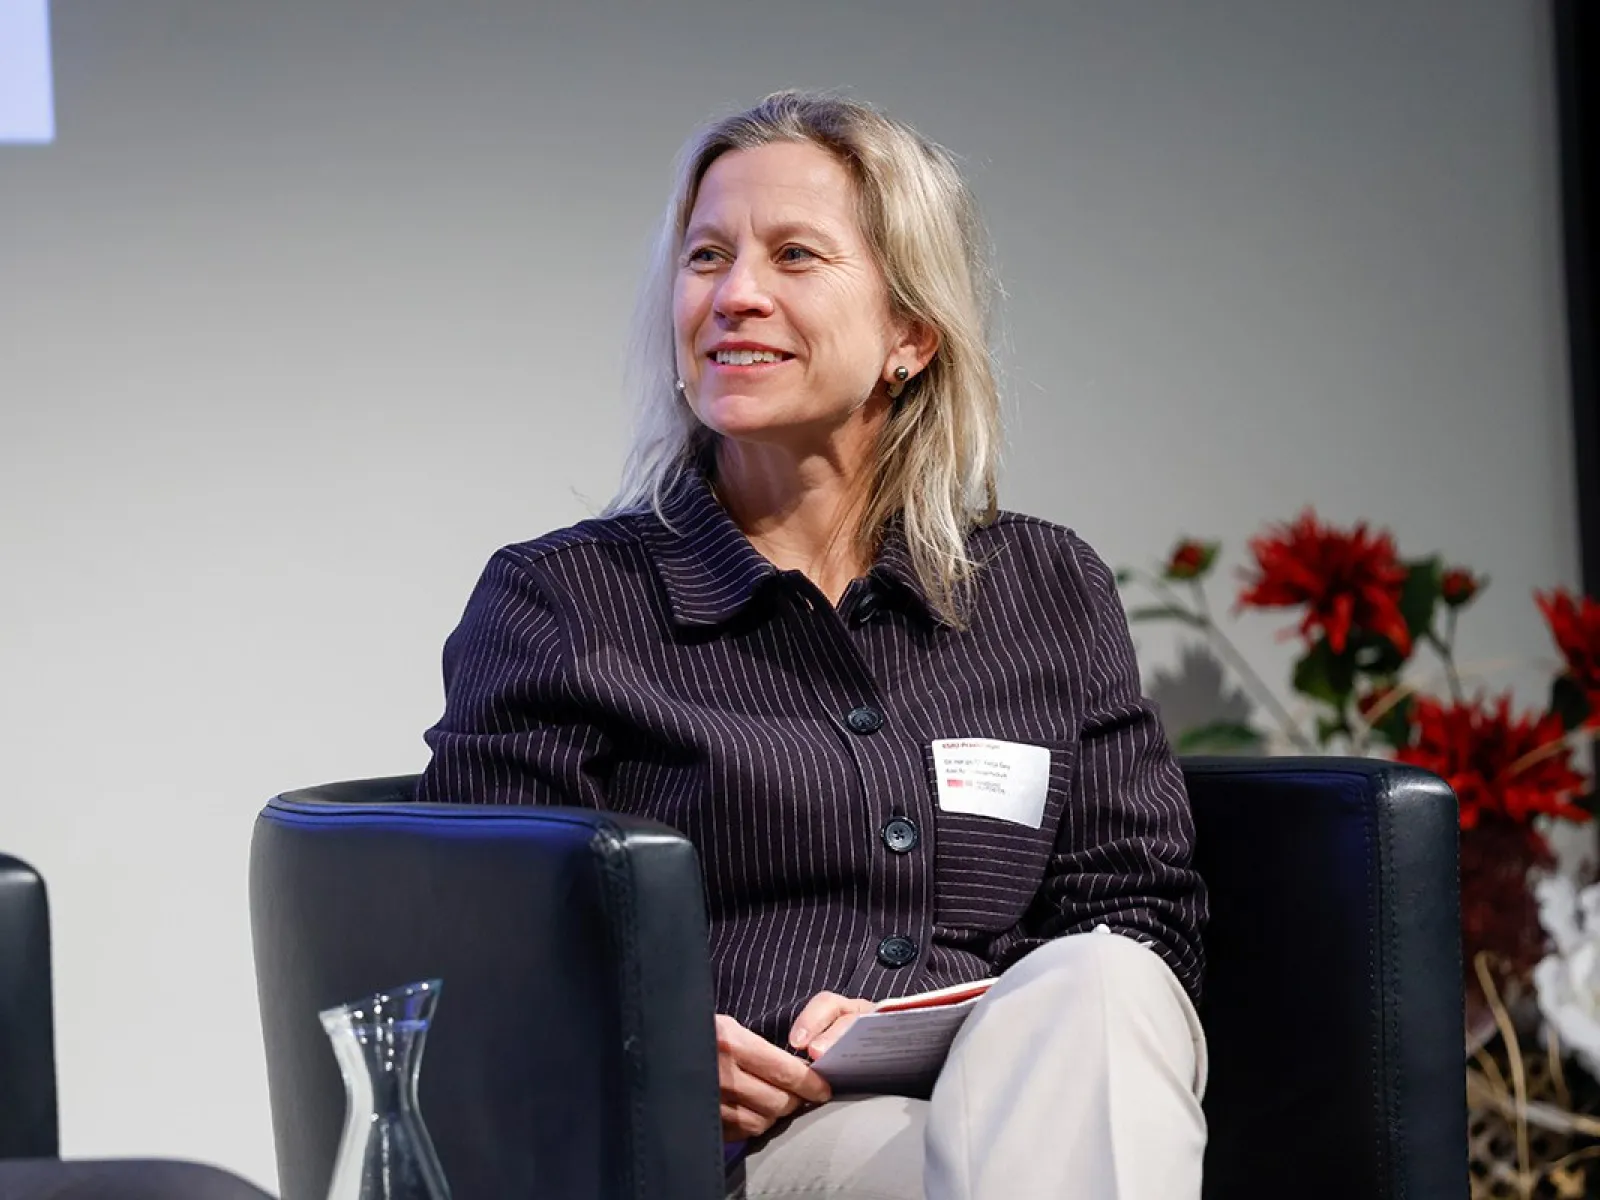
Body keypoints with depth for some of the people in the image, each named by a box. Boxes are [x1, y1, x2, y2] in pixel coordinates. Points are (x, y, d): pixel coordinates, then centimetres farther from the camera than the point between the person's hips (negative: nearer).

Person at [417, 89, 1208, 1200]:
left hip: (1023, 1104, 5)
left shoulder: (1052, 592, 20)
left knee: (1098, 982, -33)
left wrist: (1012, 1031, -10)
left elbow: (1146, 913, 14)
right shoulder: (557, 603, 11)